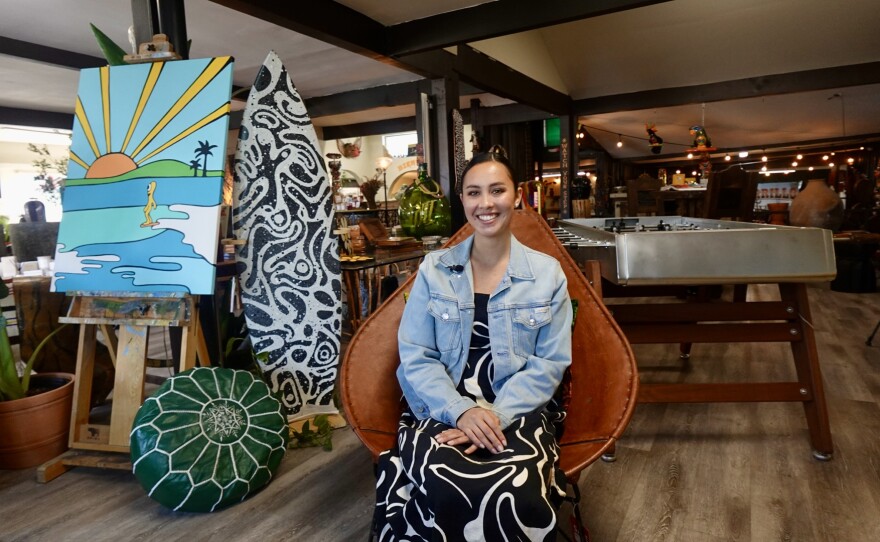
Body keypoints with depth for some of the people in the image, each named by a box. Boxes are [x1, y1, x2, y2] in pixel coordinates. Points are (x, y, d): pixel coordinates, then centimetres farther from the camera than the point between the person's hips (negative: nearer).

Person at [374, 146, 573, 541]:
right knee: (447, 488, -34)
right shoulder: (434, 269, 6)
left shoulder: (547, 272, 5)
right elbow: (415, 356, 1)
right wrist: (462, 411, -16)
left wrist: (497, 415, -14)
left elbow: (550, 363, 1)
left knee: (516, 499, -32)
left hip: (517, 413, 1)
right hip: (443, 411, 0)